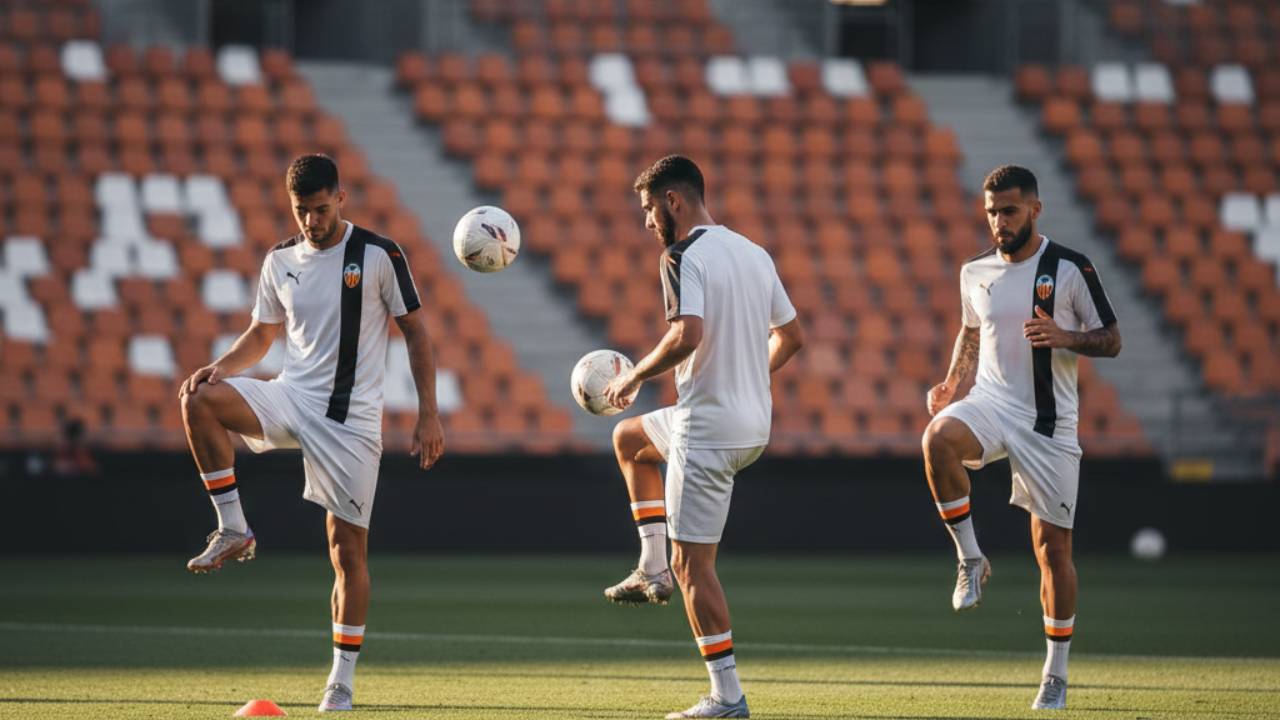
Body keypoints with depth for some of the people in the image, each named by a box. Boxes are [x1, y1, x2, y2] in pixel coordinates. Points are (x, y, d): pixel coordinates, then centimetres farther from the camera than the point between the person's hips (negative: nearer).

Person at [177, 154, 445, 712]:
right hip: (291, 397, 4)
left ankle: (343, 678, 5)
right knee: (200, 401, -24)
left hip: (351, 417, -4)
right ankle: (233, 530, -15)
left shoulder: (379, 256, -5)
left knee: (348, 546, -4)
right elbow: (262, 334, 18)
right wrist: (221, 368, -3)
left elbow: (415, 331, 1)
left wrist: (428, 415, -4)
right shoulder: (280, 261, 7)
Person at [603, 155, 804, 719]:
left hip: (707, 429, -9)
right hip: (754, 424, 9)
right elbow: (790, 336, 17)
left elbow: (687, 334, -28)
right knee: (629, 438, 32)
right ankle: (653, 568, 27)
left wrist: (635, 376, -14)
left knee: (693, 561, -3)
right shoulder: (753, 254, 11)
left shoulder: (683, 256, -14)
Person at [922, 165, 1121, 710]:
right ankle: (970, 559, -17)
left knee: (1053, 547, 1)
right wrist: (950, 385, 9)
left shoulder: (1071, 269, -4)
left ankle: (1056, 674, 14)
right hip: (991, 403, 2)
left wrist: (1064, 337, -20)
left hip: (1049, 421, -2)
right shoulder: (975, 272, 7)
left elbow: (1111, 340, 0)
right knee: (938, 437, -34)